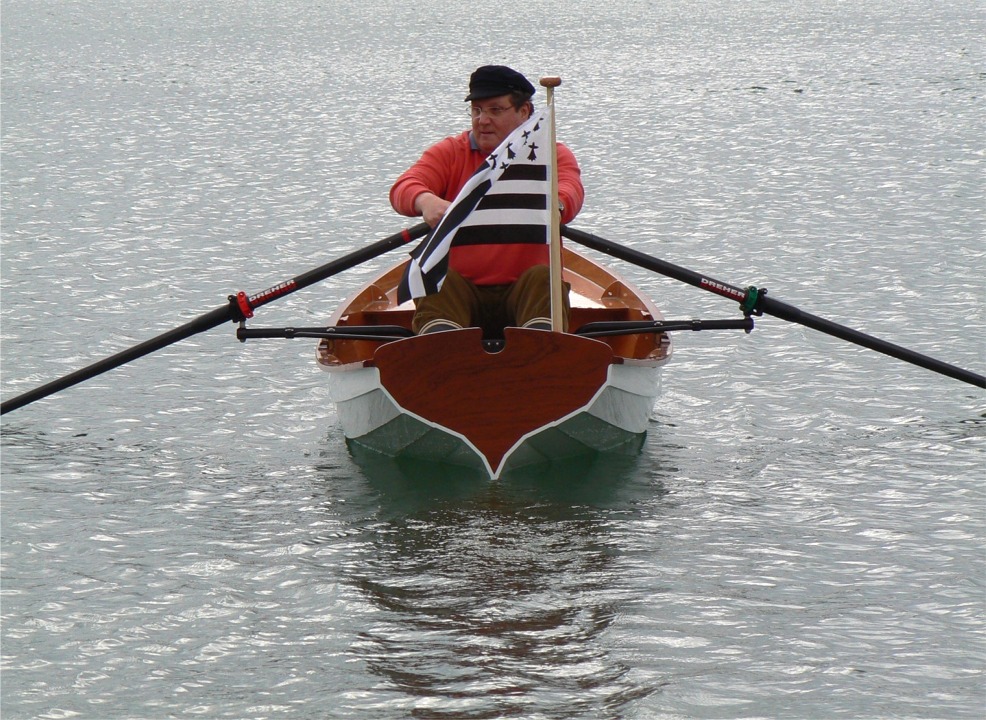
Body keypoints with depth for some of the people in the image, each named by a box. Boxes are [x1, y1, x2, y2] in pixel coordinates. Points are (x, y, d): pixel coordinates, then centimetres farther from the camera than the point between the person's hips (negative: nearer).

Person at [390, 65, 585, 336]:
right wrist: (426, 201, -34)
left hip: (524, 292, -1)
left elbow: (570, 194, -15)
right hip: (461, 288, 1)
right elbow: (403, 188, -7)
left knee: (542, 278, -30)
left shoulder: (553, 155, 9)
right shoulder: (450, 153, 13)